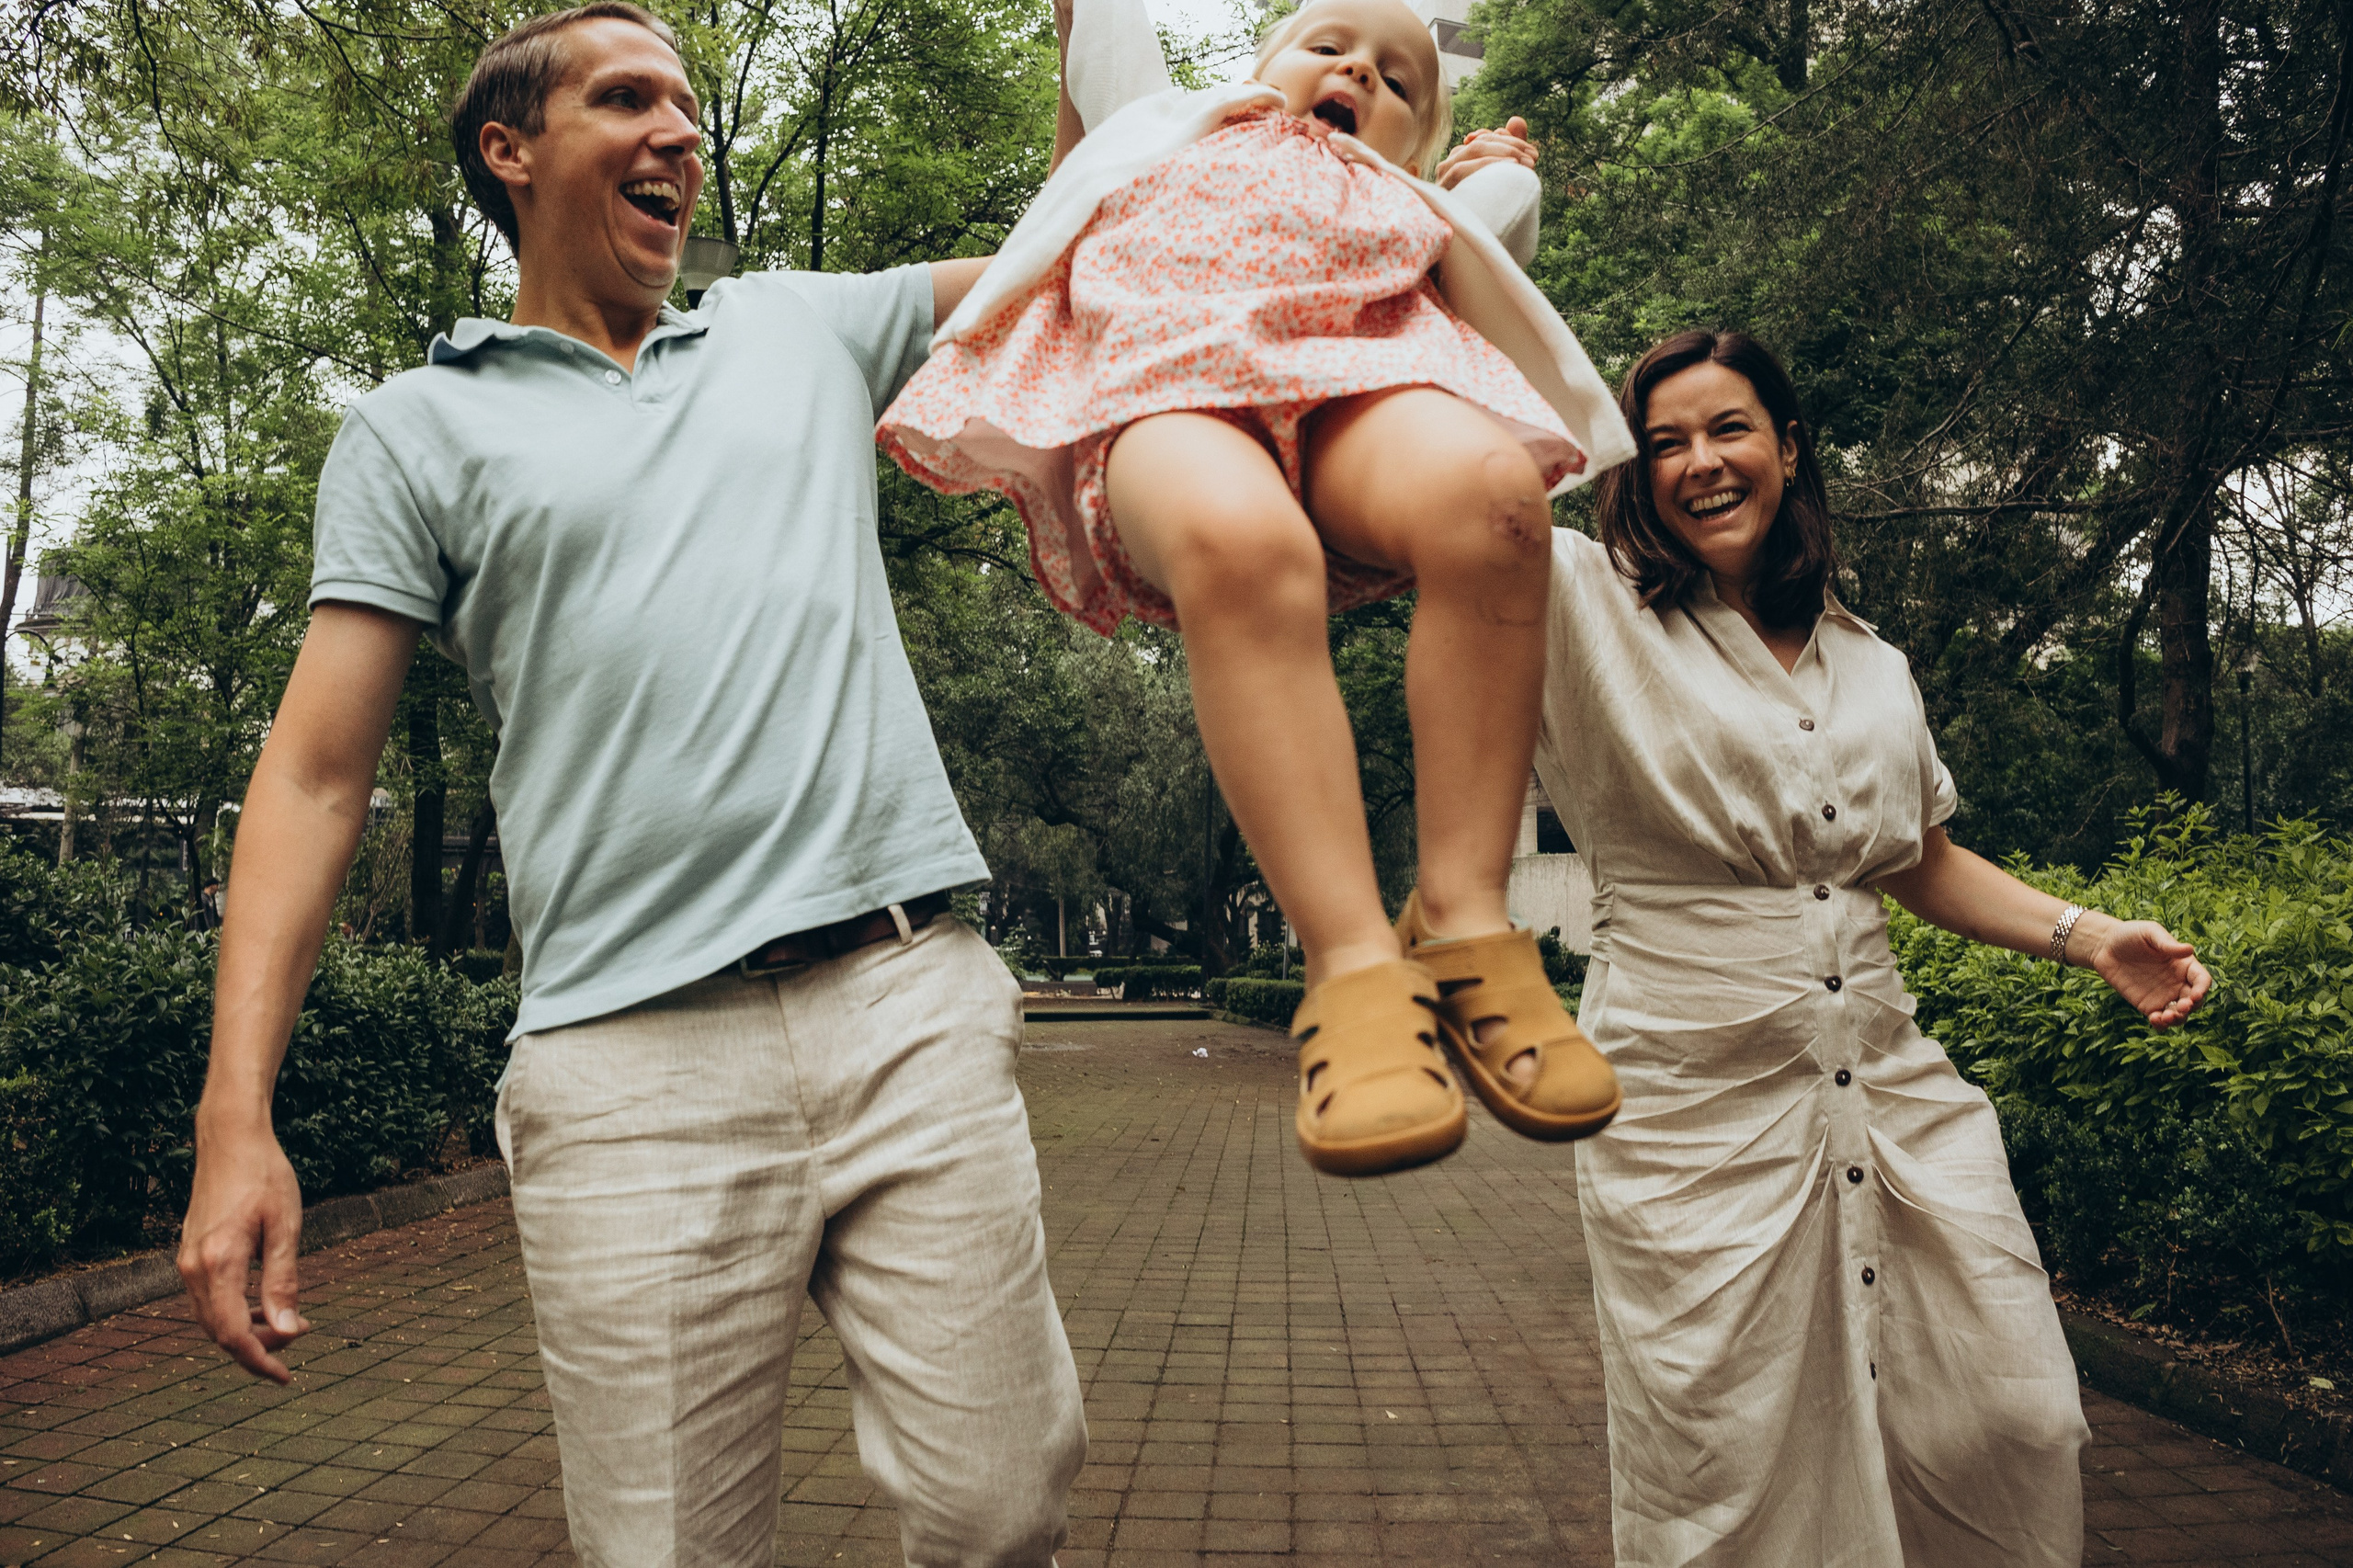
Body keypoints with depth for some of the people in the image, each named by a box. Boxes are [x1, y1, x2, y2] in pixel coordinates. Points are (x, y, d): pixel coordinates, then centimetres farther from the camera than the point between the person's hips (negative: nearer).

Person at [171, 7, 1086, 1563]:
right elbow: (316, 774, 6)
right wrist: (235, 1115, -2)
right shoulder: (420, 427, 12)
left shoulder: (807, 328, 20)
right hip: (638, 1067, -2)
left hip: (915, 1005, 2)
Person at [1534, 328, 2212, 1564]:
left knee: (2012, 1425, 9)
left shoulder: (1872, 666, 13)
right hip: (1696, 1106, -5)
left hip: (1893, 1088, 5)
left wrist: (2089, 936, 11)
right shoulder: (1592, 610, -3)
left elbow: (1920, 861, 22)